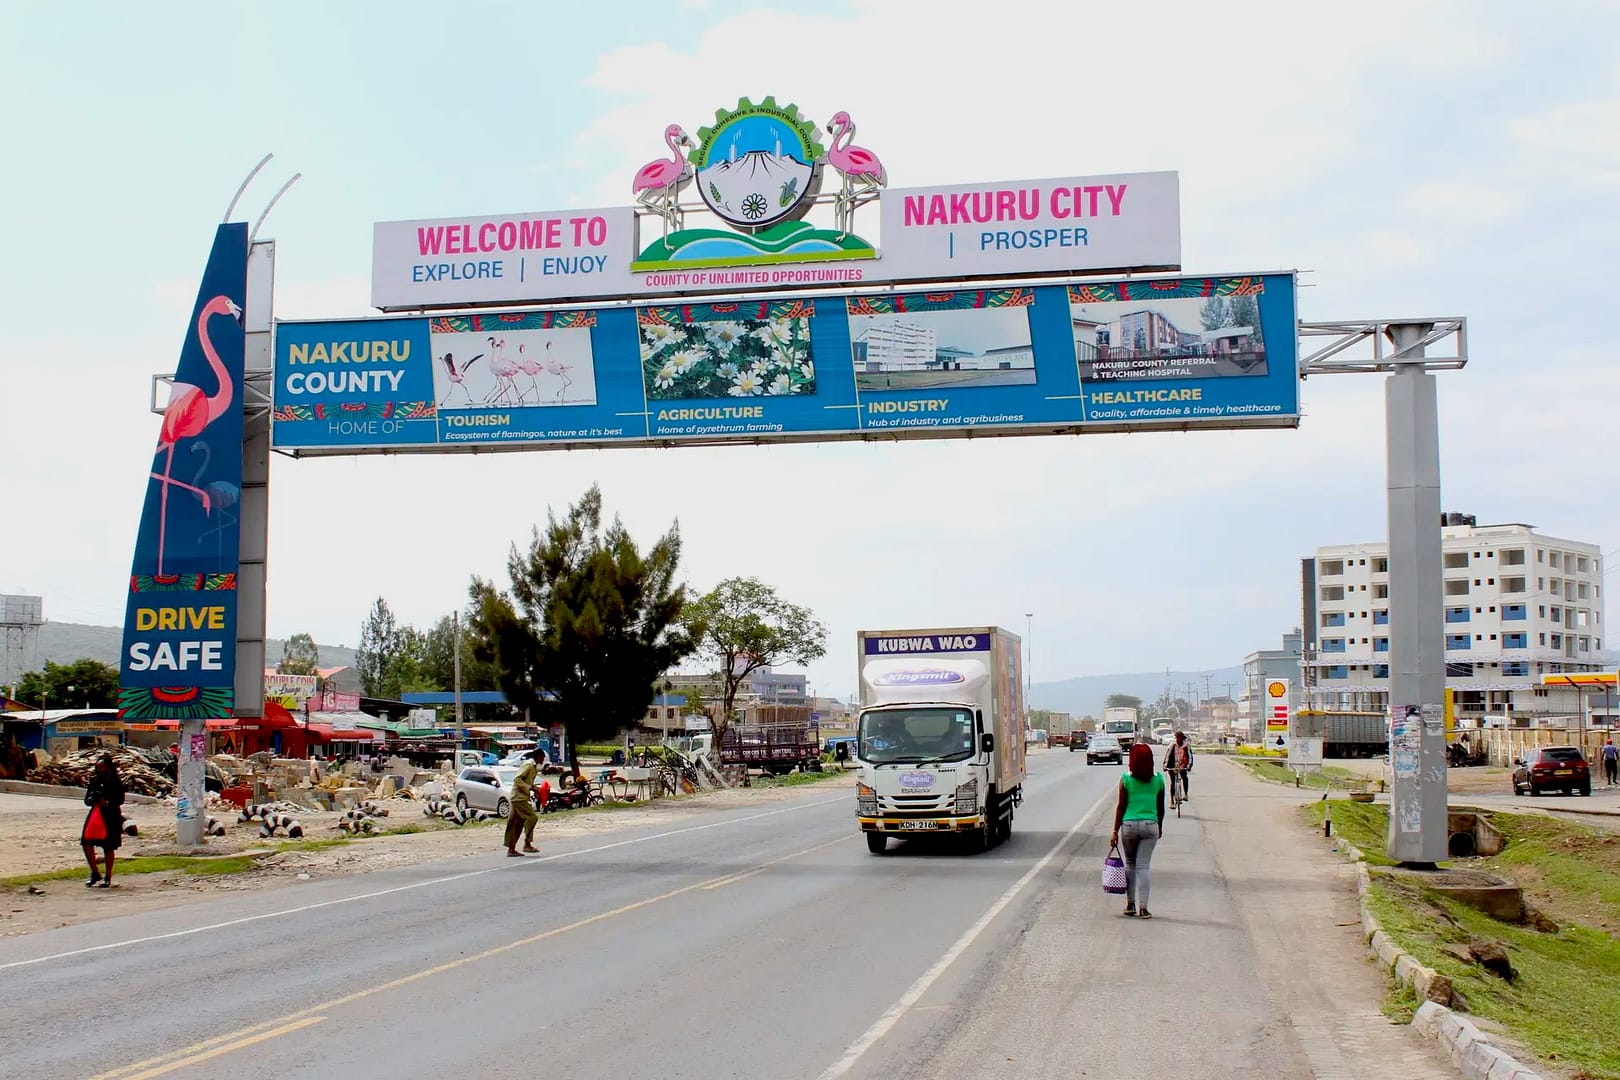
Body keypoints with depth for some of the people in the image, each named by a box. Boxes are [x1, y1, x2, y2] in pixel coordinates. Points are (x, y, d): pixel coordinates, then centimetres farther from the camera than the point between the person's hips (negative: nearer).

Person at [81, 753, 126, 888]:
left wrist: (107, 803, -22)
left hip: (110, 817, -4)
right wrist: (94, 799, -12)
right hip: (94, 815, 4)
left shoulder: (115, 782, -2)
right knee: (87, 843, -6)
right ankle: (95, 873, 11)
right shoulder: (94, 781, 11)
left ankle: (108, 878, 11)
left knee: (108, 847, 0)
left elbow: (120, 800, -6)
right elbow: (87, 800, 10)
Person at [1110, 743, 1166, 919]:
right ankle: (1143, 908, -4)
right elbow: (1160, 808, 8)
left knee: (1130, 864, 14)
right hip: (1150, 825, 1)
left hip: (1129, 825, -1)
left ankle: (1130, 904, 16)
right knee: (1143, 866, 2)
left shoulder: (1126, 780, -5)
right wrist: (1160, 826, 24)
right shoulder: (1158, 781, 0)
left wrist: (1115, 831, 2)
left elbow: (1121, 807, -3)